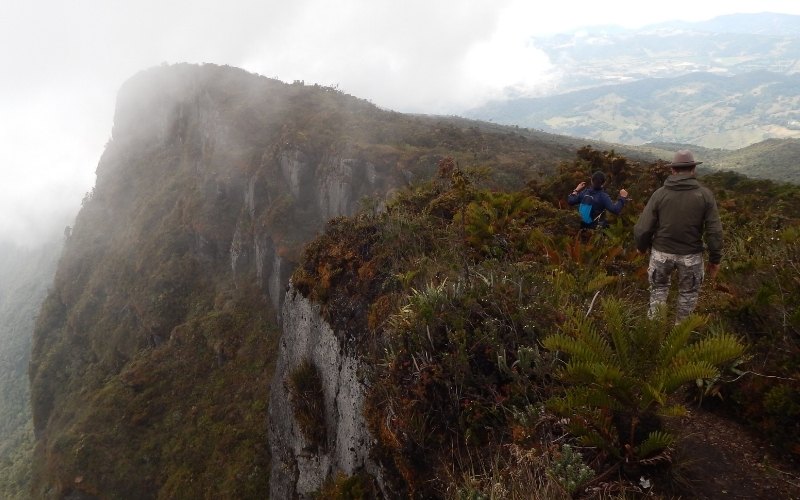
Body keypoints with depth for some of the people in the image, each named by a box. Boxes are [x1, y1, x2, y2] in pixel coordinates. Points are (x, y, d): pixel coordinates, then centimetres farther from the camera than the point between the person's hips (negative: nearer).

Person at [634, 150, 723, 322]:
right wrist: (715, 259, 2)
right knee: (688, 293, 20)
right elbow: (714, 231, -8)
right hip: (691, 255, 0)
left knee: (659, 288, 23)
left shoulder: (660, 193, -9)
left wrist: (641, 247, 11)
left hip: (661, 252, 1)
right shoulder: (705, 195, -7)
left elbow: (643, 228, -8)